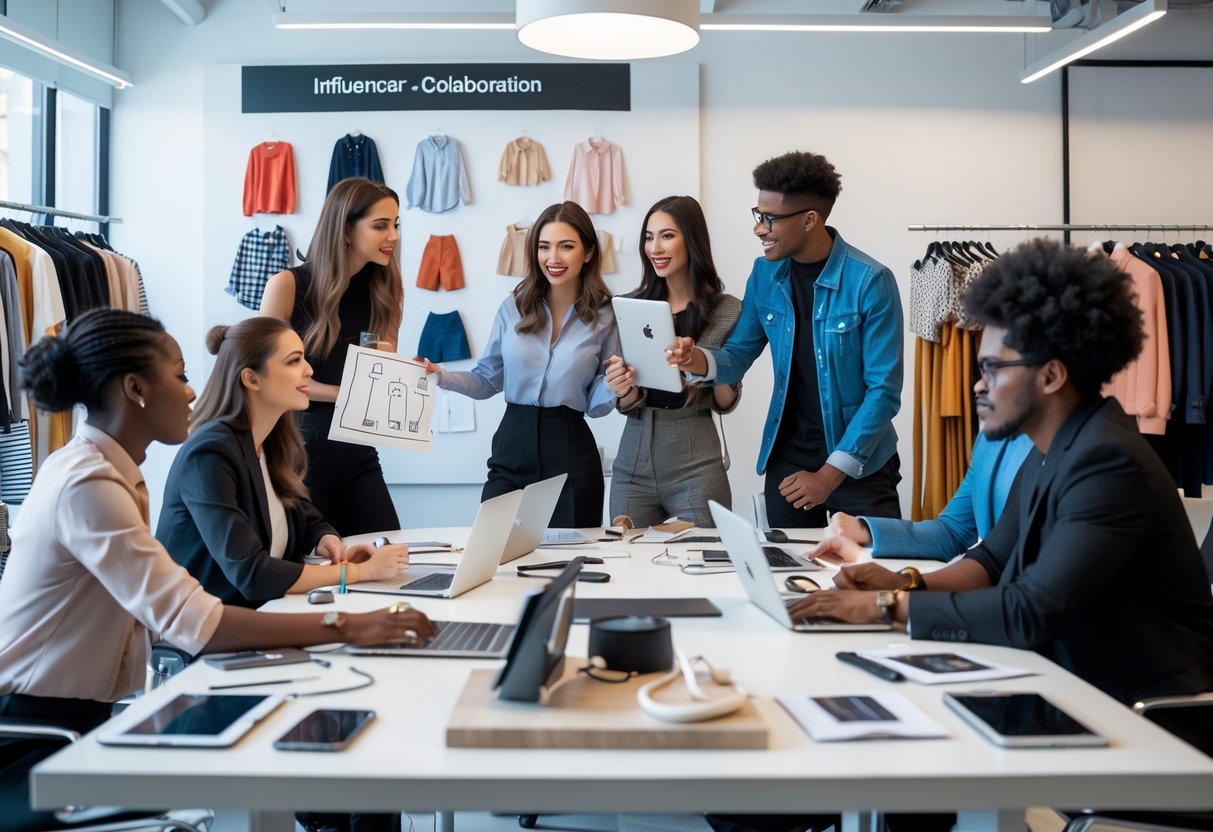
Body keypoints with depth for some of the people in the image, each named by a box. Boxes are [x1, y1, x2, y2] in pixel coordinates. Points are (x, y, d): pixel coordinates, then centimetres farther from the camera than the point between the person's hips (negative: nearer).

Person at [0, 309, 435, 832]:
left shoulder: (105, 471, 8)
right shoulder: (87, 485, -21)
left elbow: (167, 603, 3)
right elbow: (189, 620, -29)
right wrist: (343, 627, -29)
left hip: (75, 722, 8)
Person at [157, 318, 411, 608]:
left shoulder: (275, 445, 4)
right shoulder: (211, 454, -19)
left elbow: (310, 523, 14)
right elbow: (250, 574, -25)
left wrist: (332, 545, -9)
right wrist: (359, 571, -20)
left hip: (262, 614, 7)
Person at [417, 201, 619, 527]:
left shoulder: (604, 317, 1)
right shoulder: (514, 307, 4)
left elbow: (596, 405, 4)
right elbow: (486, 380, 9)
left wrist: (614, 384, -17)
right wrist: (440, 376, -6)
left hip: (571, 455, -1)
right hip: (512, 449, 1)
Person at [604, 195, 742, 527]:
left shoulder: (726, 309, -2)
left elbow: (726, 405, 3)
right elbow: (628, 405, 6)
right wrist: (625, 391, -15)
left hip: (695, 466, -2)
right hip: (633, 464, 2)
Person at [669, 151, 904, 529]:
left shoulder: (870, 282, -16)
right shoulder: (765, 275, 0)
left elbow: (884, 389, -16)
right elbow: (739, 355, 5)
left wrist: (831, 473, -17)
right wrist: (699, 361, -19)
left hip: (859, 464, -4)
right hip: (787, 460, 4)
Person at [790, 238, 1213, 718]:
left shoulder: (1107, 462, -23)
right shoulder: (1052, 450, 6)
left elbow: (1030, 614, -28)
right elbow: (995, 559, 14)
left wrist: (889, 606, -21)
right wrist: (906, 586, -4)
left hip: (1146, 712, -7)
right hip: (1082, 689, 7)